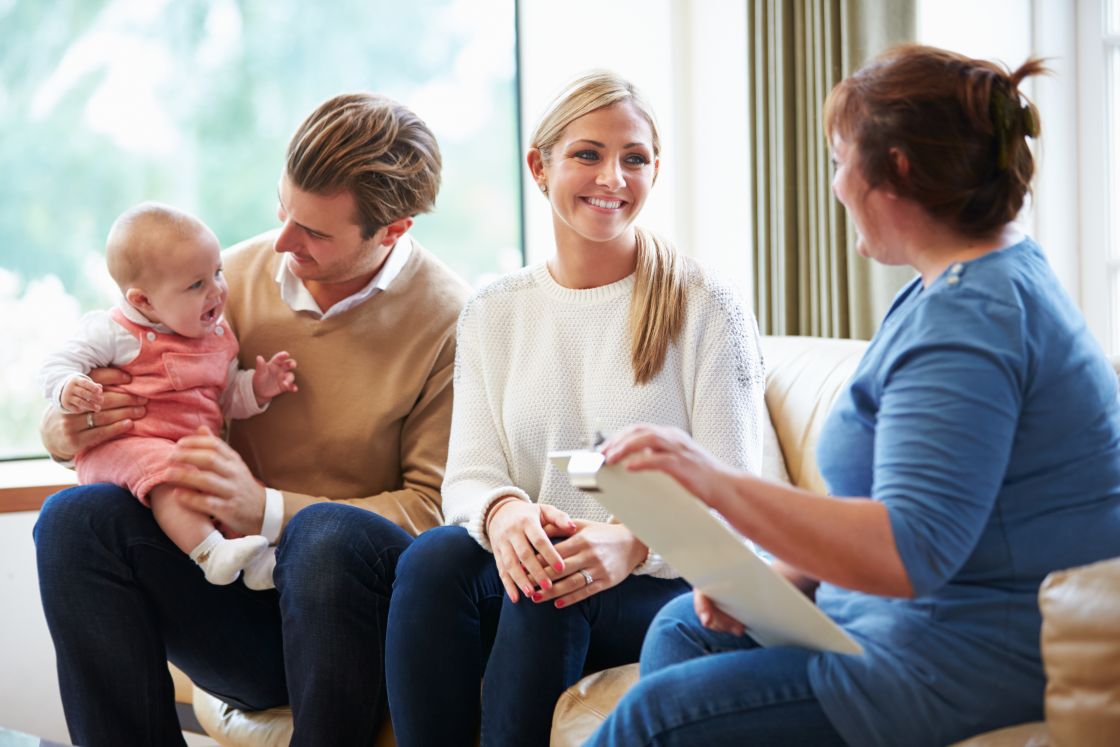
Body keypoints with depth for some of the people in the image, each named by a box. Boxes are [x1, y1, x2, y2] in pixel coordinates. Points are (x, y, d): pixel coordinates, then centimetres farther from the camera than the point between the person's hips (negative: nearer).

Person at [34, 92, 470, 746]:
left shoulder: (451, 320, -7)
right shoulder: (236, 277, 6)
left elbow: (438, 510, -12)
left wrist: (267, 511, -23)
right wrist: (67, 430, -9)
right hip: (238, 606, 4)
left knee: (332, 534, -37)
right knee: (76, 518, -21)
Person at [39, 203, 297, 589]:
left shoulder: (217, 336, 15)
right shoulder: (113, 332, -6)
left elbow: (226, 398, 24)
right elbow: (60, 364, -5)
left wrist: (256, 388, 4)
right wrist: (69, 389, -27)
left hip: (198, 450, 7)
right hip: (121, 447, -7)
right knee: (166, 469, -36)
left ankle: (258, 560, -14)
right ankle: (209, 551, -47)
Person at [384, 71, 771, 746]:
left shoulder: (707, 308, -1)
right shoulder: (492, 314, 11)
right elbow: (470, 471, 3)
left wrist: (636, 542, -29)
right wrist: (502, 512, -23)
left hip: (671, 585, -3)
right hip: (543, 564, 3)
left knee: (546, 598, -34)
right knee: (433, 560, -28)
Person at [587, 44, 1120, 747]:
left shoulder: (969, 316, -22)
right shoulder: (994, 272, 13)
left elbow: (910, 552, -31)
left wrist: (721, 486, -36)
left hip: (975, 663, -11)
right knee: (682, 628, 17)